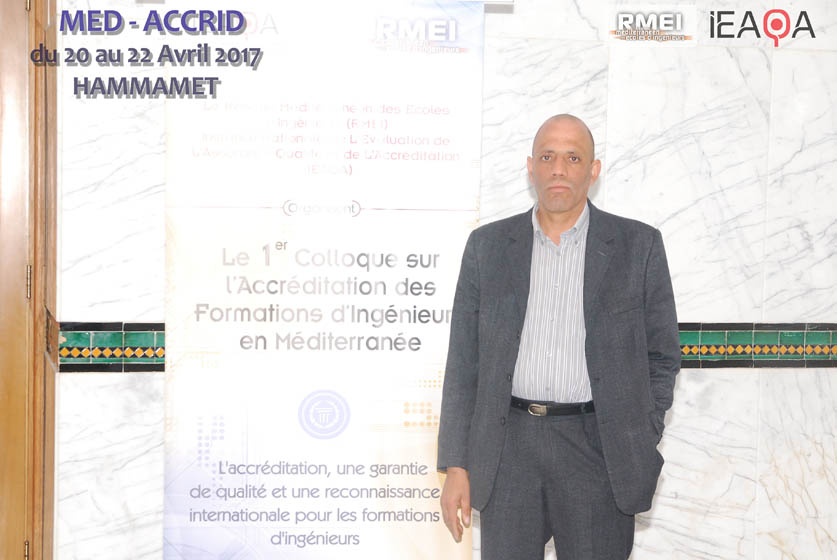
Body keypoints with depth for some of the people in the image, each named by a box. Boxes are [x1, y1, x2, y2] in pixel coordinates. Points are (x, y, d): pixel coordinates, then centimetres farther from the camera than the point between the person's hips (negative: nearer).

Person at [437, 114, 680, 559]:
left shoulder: (638, 246, 2)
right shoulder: (488, 246, 6)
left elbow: (661, 356, 6)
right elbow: (464, 361, 6)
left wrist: (639, 450, -2)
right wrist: (455, 465, 1)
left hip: (597, 447, -1)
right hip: (508, 446, 1)